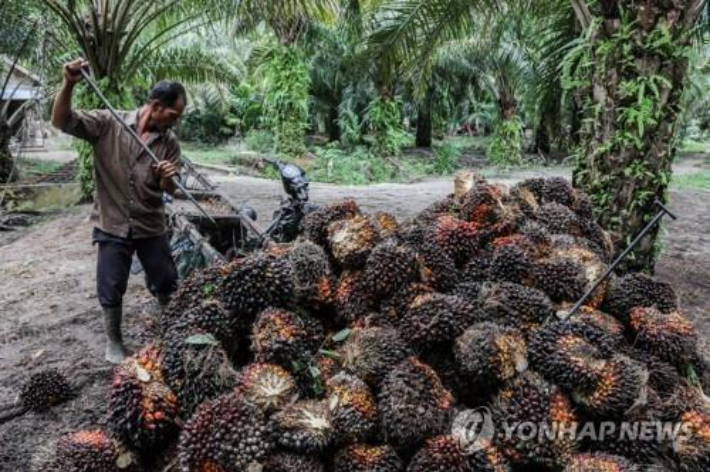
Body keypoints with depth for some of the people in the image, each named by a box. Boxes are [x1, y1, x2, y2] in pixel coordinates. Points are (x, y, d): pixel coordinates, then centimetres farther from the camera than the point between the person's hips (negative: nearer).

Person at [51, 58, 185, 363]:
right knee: (111, 288, 4)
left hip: (151, 226, 3)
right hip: (112, 225, -2)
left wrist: (167, 178, -25)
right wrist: (69, 85, -33)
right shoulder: (107, 124, -10)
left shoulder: (169, 143, -3)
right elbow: (61, 121, -17)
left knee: (166, 282, 11)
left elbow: (170, 190, 0)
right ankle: (113, 341, 26)